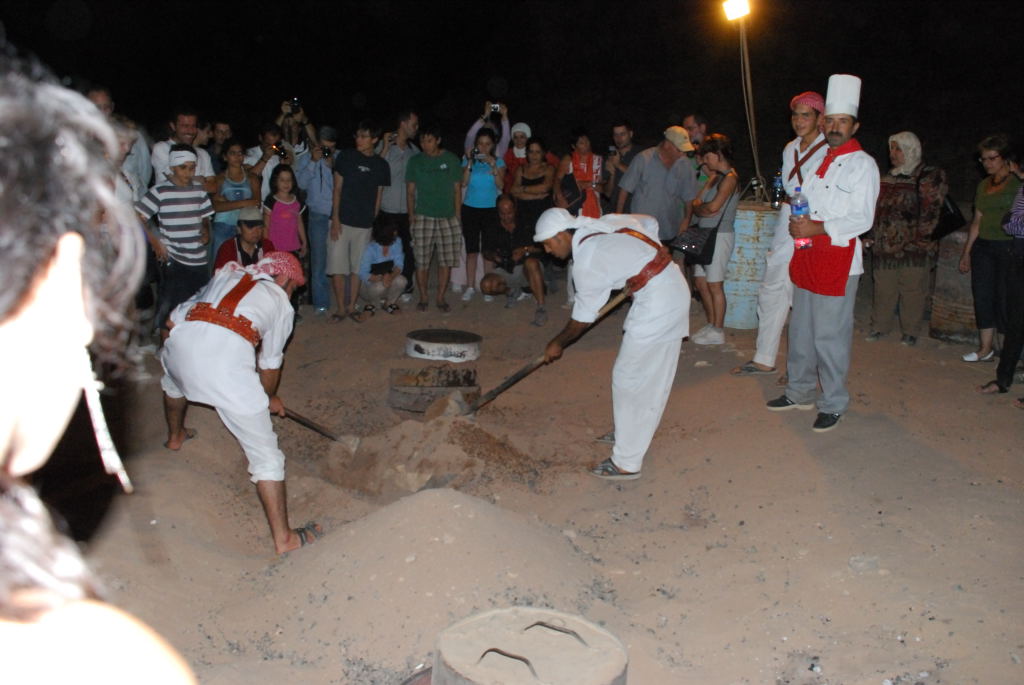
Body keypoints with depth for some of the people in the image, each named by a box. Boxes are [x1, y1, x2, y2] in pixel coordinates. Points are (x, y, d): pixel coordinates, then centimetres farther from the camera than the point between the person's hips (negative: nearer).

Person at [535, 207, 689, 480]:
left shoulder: (587, 264, -15)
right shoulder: (605, 223, 8)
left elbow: (582, 320, -4)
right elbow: (650, 223, 21)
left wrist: (557, 344, 13)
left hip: (656, 303, -10)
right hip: (675, 286, 10)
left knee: (628, 377, -3)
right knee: (652, 375, 20)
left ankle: (627, 462, 3)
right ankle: (630, 432, 36)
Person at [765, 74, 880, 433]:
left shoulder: (862, 165, -8)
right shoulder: (821, 159, 15)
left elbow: (862, 219, -15)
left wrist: (818, 228, -22)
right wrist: (799, 221, 2)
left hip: (838, 259, -8)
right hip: (807, 255, 8)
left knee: (830, 336, -3)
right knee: (801, 330, 15)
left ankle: (834, 404, 10)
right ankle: (800, 393, 29)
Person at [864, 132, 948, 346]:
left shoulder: (930, 176, -4)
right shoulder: (888, 178, 15)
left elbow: (931, 210, -8)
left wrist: (922, 237, -13)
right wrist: (872, 236, 14)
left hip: (913, 248, -5)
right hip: (885, 246, 5)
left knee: (912, 290, 2)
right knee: (883, 289, 10)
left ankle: (911, 332, 14)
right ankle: (880, 327, 22)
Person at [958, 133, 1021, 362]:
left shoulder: (1017, 182, -5)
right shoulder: (984, 185, 14)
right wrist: (966, 252, 17)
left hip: (1008, 247, -6)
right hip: (983, 247, 6)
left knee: (1004, 297, -4)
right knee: (982, 296, 6)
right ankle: (985, 348, 14)